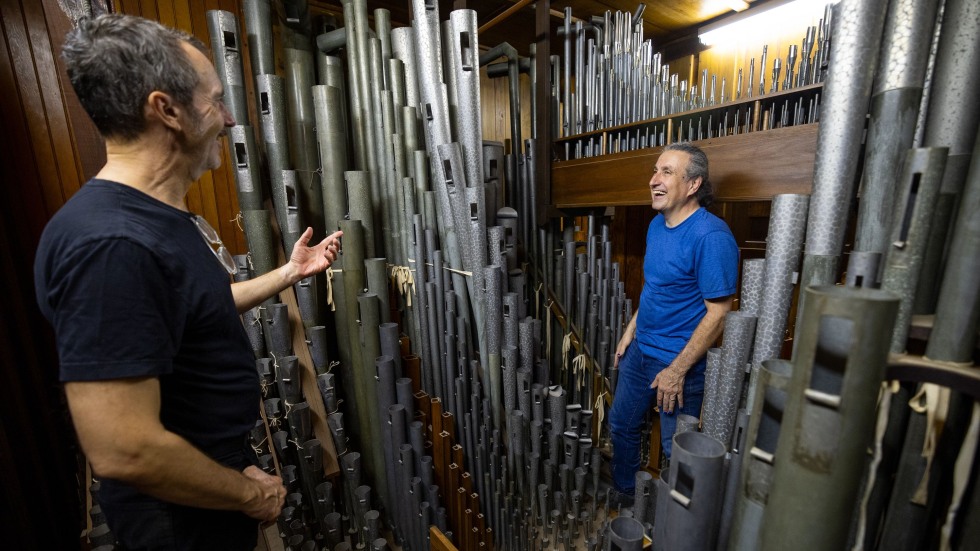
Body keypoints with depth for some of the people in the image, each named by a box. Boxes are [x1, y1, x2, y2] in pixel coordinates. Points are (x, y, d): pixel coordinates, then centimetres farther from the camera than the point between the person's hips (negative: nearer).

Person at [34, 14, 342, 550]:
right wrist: (248, 493, -17)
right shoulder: (108, 244, -33)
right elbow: (123, 451, -32)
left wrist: (289, 273, 11)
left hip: (226, 463, 8)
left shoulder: (163, 215, -1)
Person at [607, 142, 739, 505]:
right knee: (621, 424, 22)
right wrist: (630, 331, 11)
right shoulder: (657, 224, 3)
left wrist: (677, 370, -19)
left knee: (676, 448, 14)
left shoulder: (711, 236, -22)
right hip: (640, 350, 8)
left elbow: (718, 312, -21)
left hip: (680, 362, -8)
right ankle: (623, 494, 49)